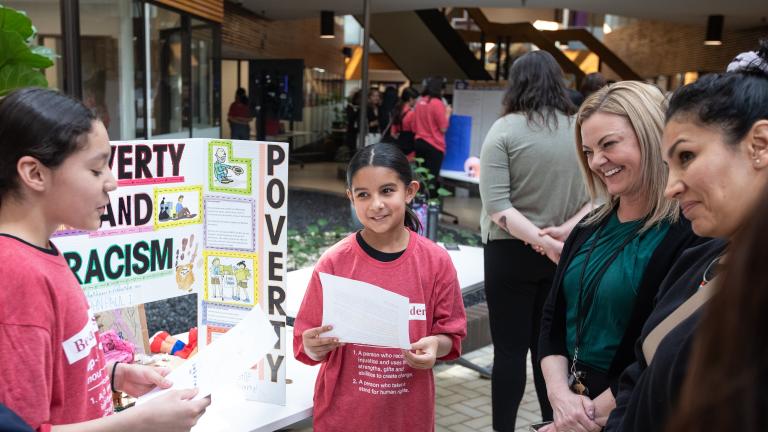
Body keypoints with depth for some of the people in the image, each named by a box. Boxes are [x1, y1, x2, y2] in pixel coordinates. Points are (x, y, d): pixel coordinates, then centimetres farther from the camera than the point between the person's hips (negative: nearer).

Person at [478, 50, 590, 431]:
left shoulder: (506, 129, -10)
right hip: (563, 253, 4)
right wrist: (564, 232, -11)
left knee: (509, 349, 4)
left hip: (511, 252, -4)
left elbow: (497, 206, -19)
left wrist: (546, 243, -21)